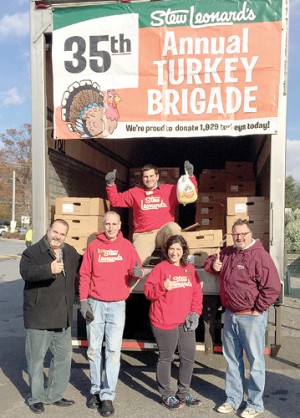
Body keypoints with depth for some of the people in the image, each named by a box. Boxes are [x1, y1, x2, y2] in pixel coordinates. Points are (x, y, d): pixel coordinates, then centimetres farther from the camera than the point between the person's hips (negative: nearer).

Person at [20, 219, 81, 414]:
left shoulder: (71, 252, 9)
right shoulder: (32, 252, -9)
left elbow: (83, 269, 27)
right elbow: (26, 272, -29)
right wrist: (49, 269, -44)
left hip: (63, 317, 6)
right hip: (39, 317, -5)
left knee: (64, 357, 14)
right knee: (36, 360, 6)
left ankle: (54, 394, 31)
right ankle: (36, 398, 25)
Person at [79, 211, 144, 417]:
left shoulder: (127, 246, 2)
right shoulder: (93, 246, 1)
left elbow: (136, 269, 3)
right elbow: (84, 275, 1)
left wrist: (137, 272, -21)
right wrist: (83, 301, -5)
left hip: (117, 305, 0)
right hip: (95, 304, 1)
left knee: (113, 351, -2)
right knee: (94, 350, 9)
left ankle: (107, 396, 7)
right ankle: (96, 390, 24)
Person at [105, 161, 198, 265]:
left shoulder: (169, 190, 11)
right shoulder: (135, 192, 15)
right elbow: (116, 200, 15)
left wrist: (190, 176, -6)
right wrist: (110, 184, 1)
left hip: (164, 232, 1)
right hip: (143, 235, 0)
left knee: (173, 227, -35)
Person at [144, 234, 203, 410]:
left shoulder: (190, 268, 7)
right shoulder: (160, 267, -8)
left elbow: (197, 293, 11)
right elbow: (148, 291, -11)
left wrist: (195, 312, -1)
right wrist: (163, 287, -28)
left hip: (186, 322, 6)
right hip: (165, 322, -6)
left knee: (189, 357, 13)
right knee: (166, 358, 7)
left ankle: (183, 393, 32)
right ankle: (167, 396, 23)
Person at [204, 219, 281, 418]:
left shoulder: (260, 255, -15)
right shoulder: (227, 253, 8)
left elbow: (273, 287, -18)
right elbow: (212, 260, 27)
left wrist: (258, 310, -14)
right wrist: (212, 265, 3)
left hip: (251, 317, -7)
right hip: (230, 315, 7)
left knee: (255, 361, 5)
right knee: (232, 360, 17)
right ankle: (233, 399, 31)